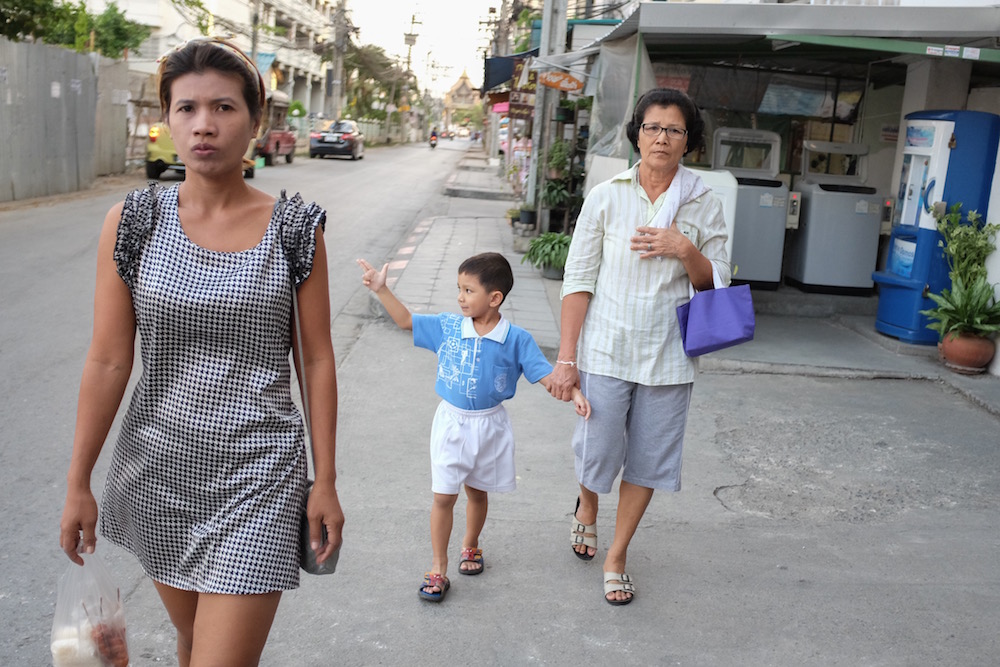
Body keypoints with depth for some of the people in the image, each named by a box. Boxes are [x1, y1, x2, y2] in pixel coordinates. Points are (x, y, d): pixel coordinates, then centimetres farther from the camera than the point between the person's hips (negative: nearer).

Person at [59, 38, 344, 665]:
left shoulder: (294, 227, -6)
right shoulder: (133, 221, -3)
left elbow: (317, 360, -2)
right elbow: (109, 361, -1)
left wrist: (326, 482, -2)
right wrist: (79, 484, 2)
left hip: (258, 473, -2)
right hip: (158, 467, 2)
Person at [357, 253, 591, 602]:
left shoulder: (516, 339, -12)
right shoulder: (447, 327, -6)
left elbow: (545, 374, -10)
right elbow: (406, 320, 2)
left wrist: (573, 392, -26)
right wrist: (382, 289, -7)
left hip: (489, 426, 0)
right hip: (451, 423, 0)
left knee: (477, 492, 18)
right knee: (444, 495, 0)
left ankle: (470, 546, 44)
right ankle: (438, 568, 12)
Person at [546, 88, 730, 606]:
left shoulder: (703, 207, 2)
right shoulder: (607, 197, -2)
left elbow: (717, 288, 4)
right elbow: (578, 281, -3)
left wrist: (686, 251, -16)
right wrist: (566, 359, -8)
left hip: (668, 357, 2)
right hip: (606, 350, -1)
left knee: (650, 459, 8)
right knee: (597, 451, 4)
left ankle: (616, 556, 29)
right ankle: (586, 507, 41)